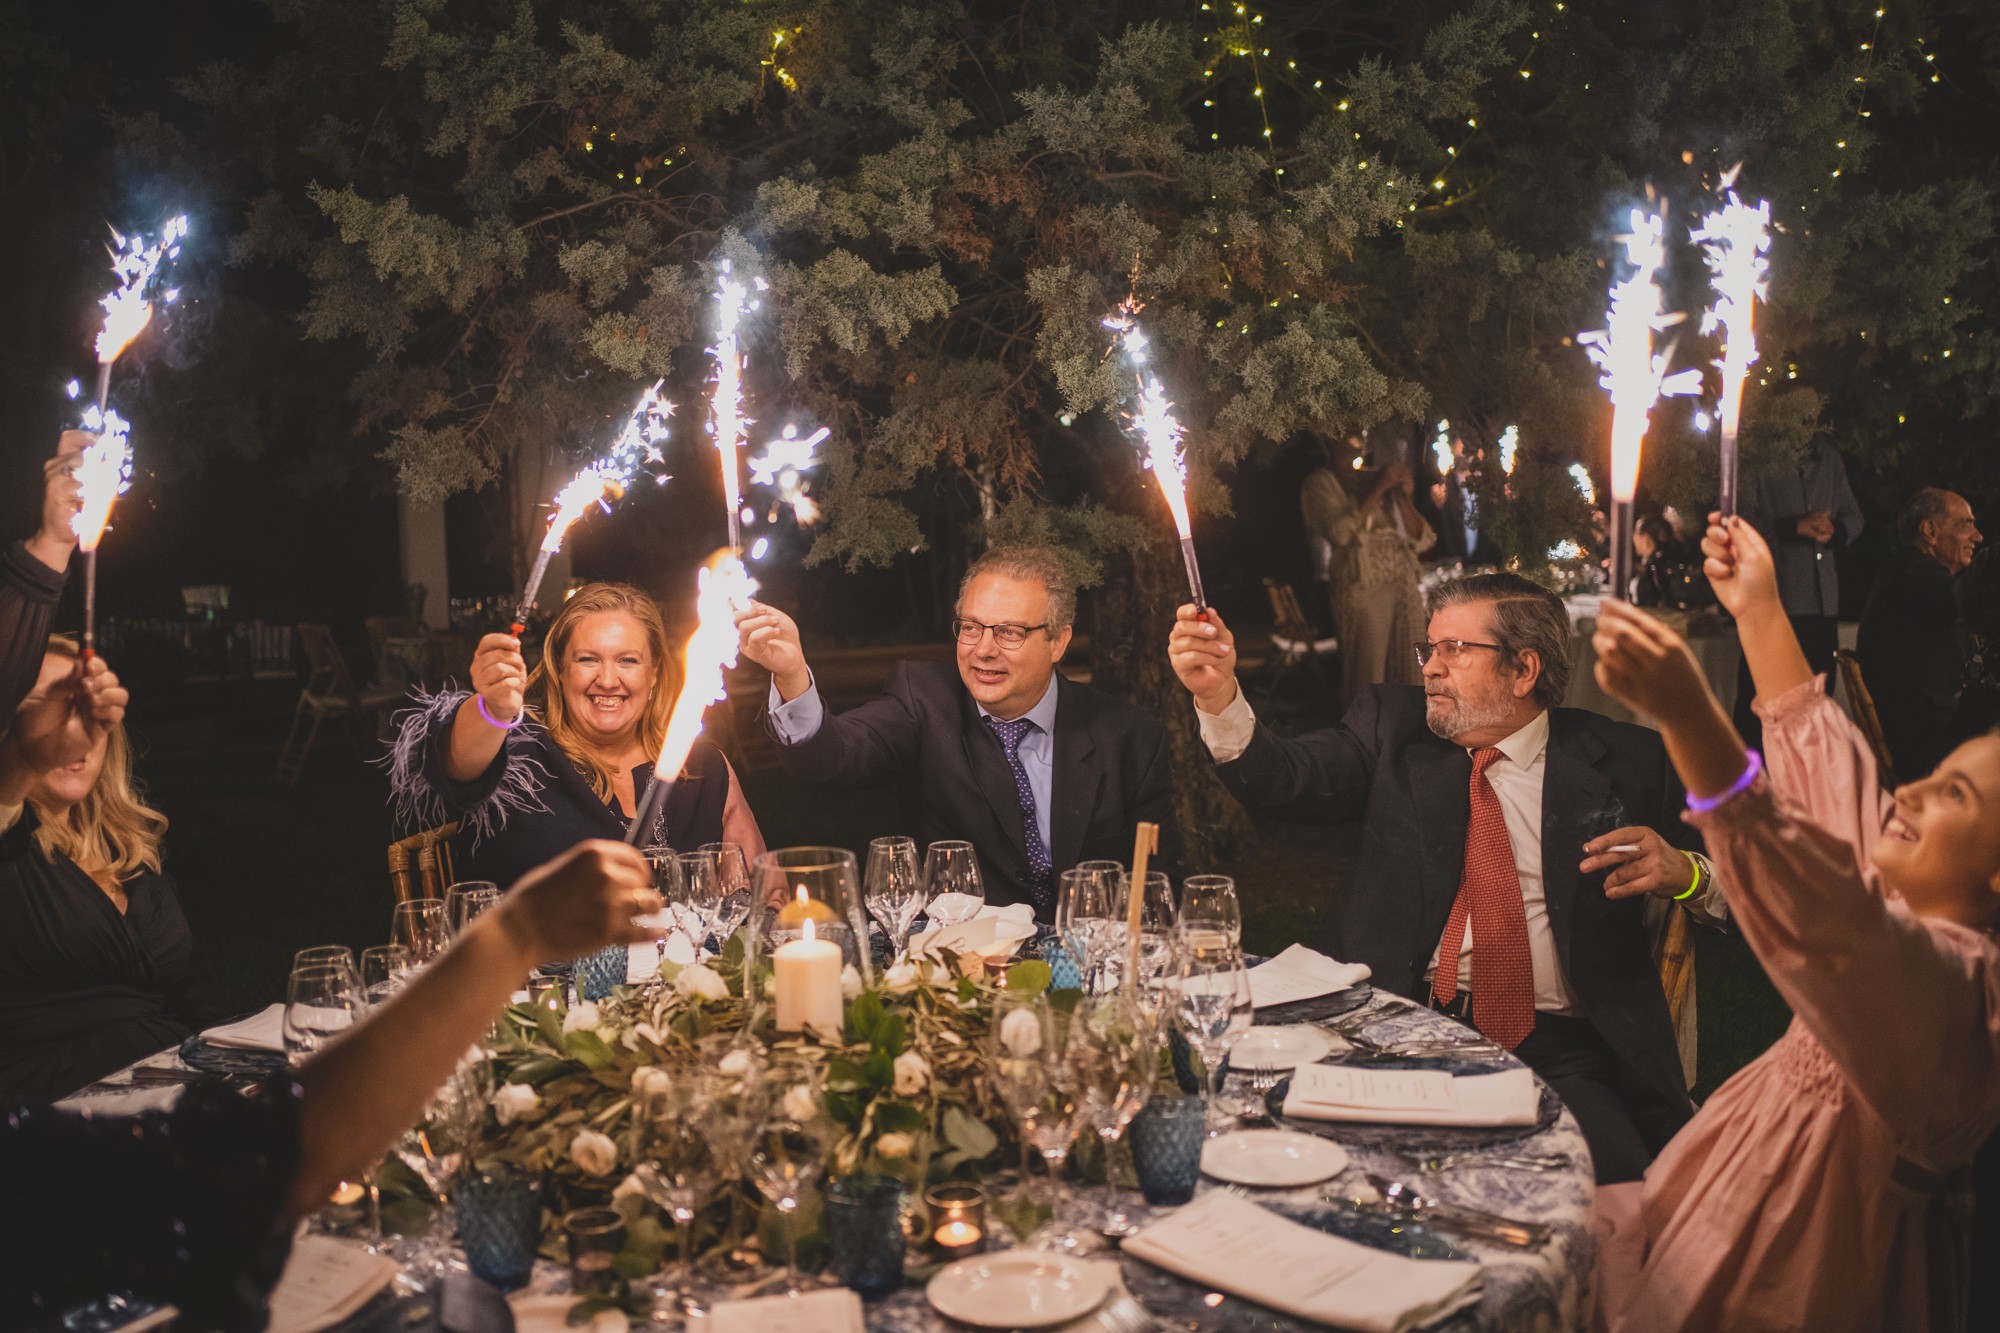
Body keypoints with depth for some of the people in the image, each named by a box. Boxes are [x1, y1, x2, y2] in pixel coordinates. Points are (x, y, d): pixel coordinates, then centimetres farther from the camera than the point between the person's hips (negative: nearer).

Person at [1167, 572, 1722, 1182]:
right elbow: (1285, 781, -1)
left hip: (1558, 1050, -1)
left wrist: (1685, 873, -10)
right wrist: (1219, 696, -18)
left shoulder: (1622, 759, 10)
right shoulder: (1392, 722, 14)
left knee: (1614, 1173, -30)